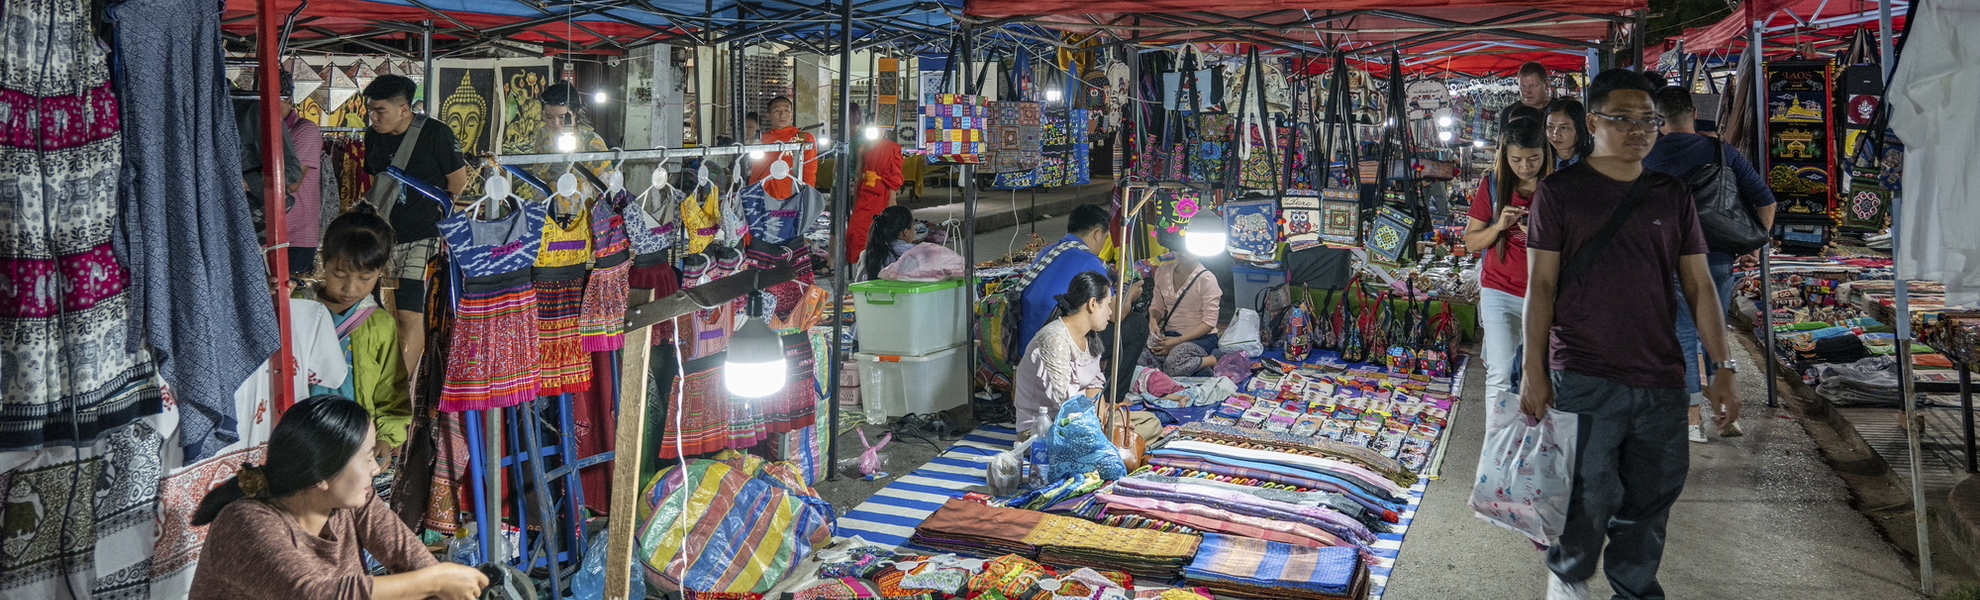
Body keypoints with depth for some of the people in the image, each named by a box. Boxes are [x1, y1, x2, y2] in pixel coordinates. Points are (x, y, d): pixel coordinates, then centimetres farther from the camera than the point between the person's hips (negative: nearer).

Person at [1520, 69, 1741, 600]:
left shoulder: (1672, 196, 10)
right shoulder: (1559, 192, 0)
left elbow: (1698, 284, 11)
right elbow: (1540, 285, -2)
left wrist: (1722, 367, 5)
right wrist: (1534, 371, -6)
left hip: (1661, 380, 4)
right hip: (1584, 378, -4)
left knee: (1651, 499, 10)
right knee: (1591, 499, -1)